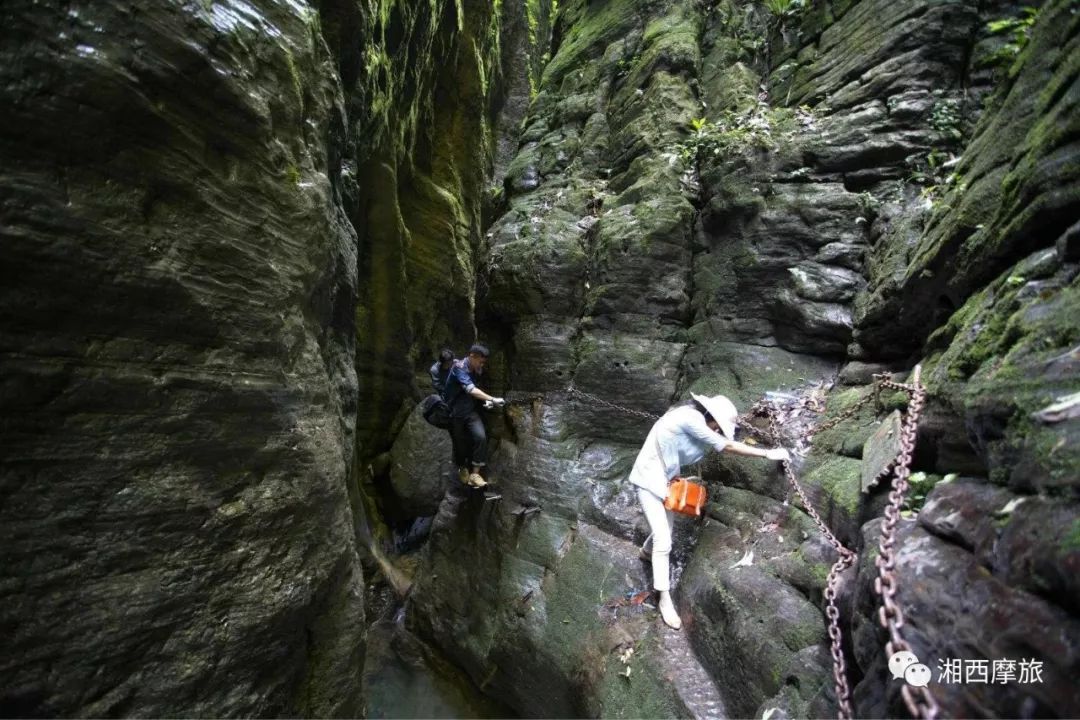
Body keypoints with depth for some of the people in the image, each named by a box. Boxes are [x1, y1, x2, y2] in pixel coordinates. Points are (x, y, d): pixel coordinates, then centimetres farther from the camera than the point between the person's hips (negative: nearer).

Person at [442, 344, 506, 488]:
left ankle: (475, 473, -12)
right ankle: (462, 468, 38)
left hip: (470, 410, 5)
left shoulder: (476, 370, 1)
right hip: (455, 412, -5)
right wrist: (492, 399, -40)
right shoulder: (459, 368, -22)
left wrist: (486, 401, 3)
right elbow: (471, 390, -35)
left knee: (481, 436, -19)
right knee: (460, 443, 8)